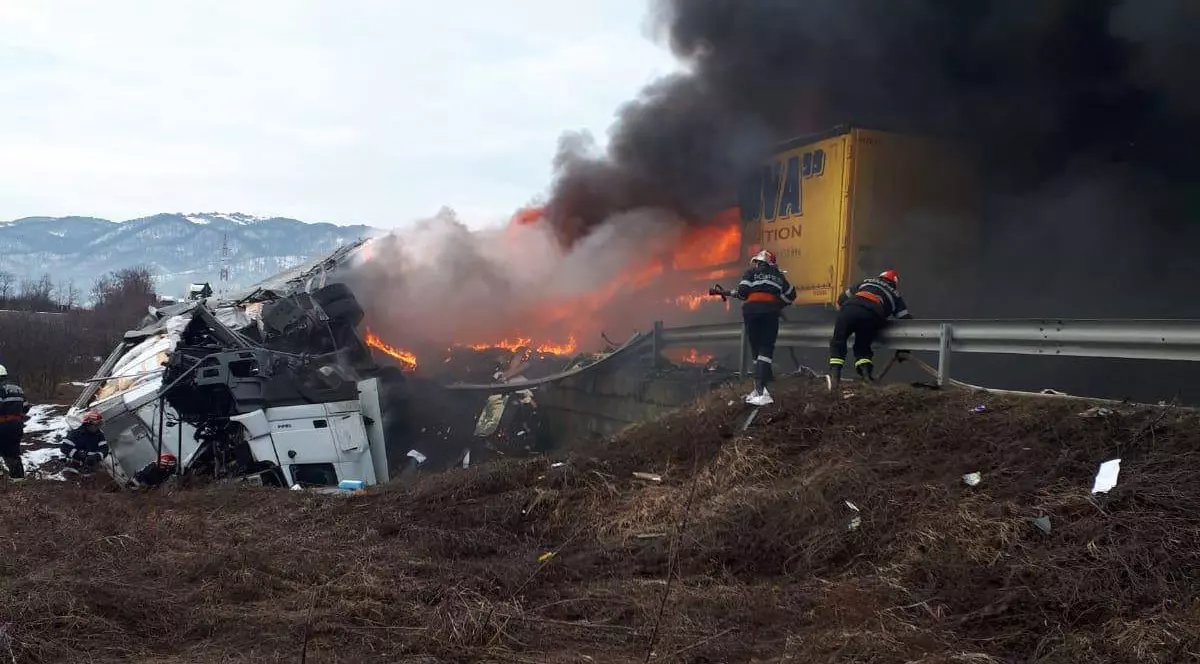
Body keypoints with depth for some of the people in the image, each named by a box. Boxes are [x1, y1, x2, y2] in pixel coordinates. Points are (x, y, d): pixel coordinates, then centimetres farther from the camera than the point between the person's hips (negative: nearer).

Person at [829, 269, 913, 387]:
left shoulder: (866, 281, 37)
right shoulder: (895, 294, 33)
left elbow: (841, 300, 35)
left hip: (850, 308, 0)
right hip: (871, 314, 0)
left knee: (838, 342, 13)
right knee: (862, 347, 21)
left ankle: (834, 375, -5)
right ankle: (867, 375, 1)